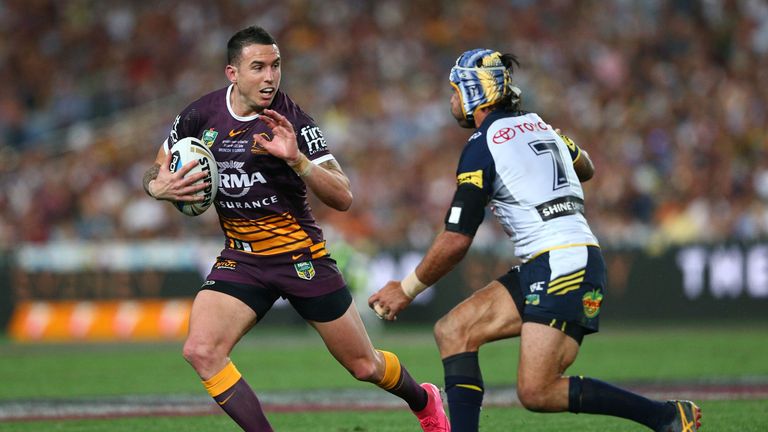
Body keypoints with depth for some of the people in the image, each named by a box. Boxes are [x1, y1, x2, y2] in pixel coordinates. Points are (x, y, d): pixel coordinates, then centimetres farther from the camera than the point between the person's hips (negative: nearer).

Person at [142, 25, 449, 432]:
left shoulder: (291, 121, -14)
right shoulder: (201, 115, -5)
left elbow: (343, 197, -18)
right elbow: (155, 172, 10)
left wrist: (295, 158, -32)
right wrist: (160, 187, -14)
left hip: (301, 256, -3)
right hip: (240, 258, 3)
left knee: (365, 366, 7)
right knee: (201, 351, -21)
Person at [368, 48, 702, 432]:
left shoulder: (482, 147, -8)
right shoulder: (538, 124, 16)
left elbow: (455, 241, -9)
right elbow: (585, 168, 36)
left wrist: (407, 289, 2)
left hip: (561, 267, -9)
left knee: (537, 393, -14)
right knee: (452, 331, 4)